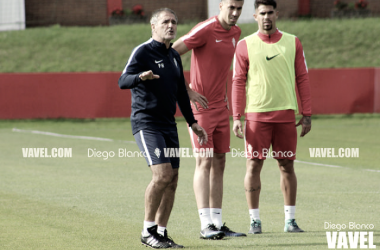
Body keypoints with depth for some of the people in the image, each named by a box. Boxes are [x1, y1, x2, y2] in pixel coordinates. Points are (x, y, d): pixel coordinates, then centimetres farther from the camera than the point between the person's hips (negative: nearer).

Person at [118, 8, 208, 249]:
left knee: (172, 180, 4)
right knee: (162, 174, -19)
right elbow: (123, 81, -20)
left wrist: (192, 122, 23)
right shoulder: (143, 52, -9)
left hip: (169, 125, 8)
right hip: (146, 123, -8)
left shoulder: (175, 56, 15)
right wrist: (140, 77, -41)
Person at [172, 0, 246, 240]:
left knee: (219, 164, 7)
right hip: (201, 105, -8)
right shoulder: (205, 30, -14)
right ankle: (206, 226, -13)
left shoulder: (235, 33, 10)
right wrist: (188, 91, -16)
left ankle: (218, 223, 11)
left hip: (221, 107, 8)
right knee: (204, 162, -11)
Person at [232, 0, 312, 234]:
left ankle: (290, 219, 11)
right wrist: (236, 117, -4)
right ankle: (255, 219, 4)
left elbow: (302, 79, 8)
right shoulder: (245, 45, 2)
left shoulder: (293, 43, 7)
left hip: (286, 114, 1)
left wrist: (307, 113, 3)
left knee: (287, 165, 5)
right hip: (256, 115, -1)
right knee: (254, 165, -2)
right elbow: (238, 82, 2)